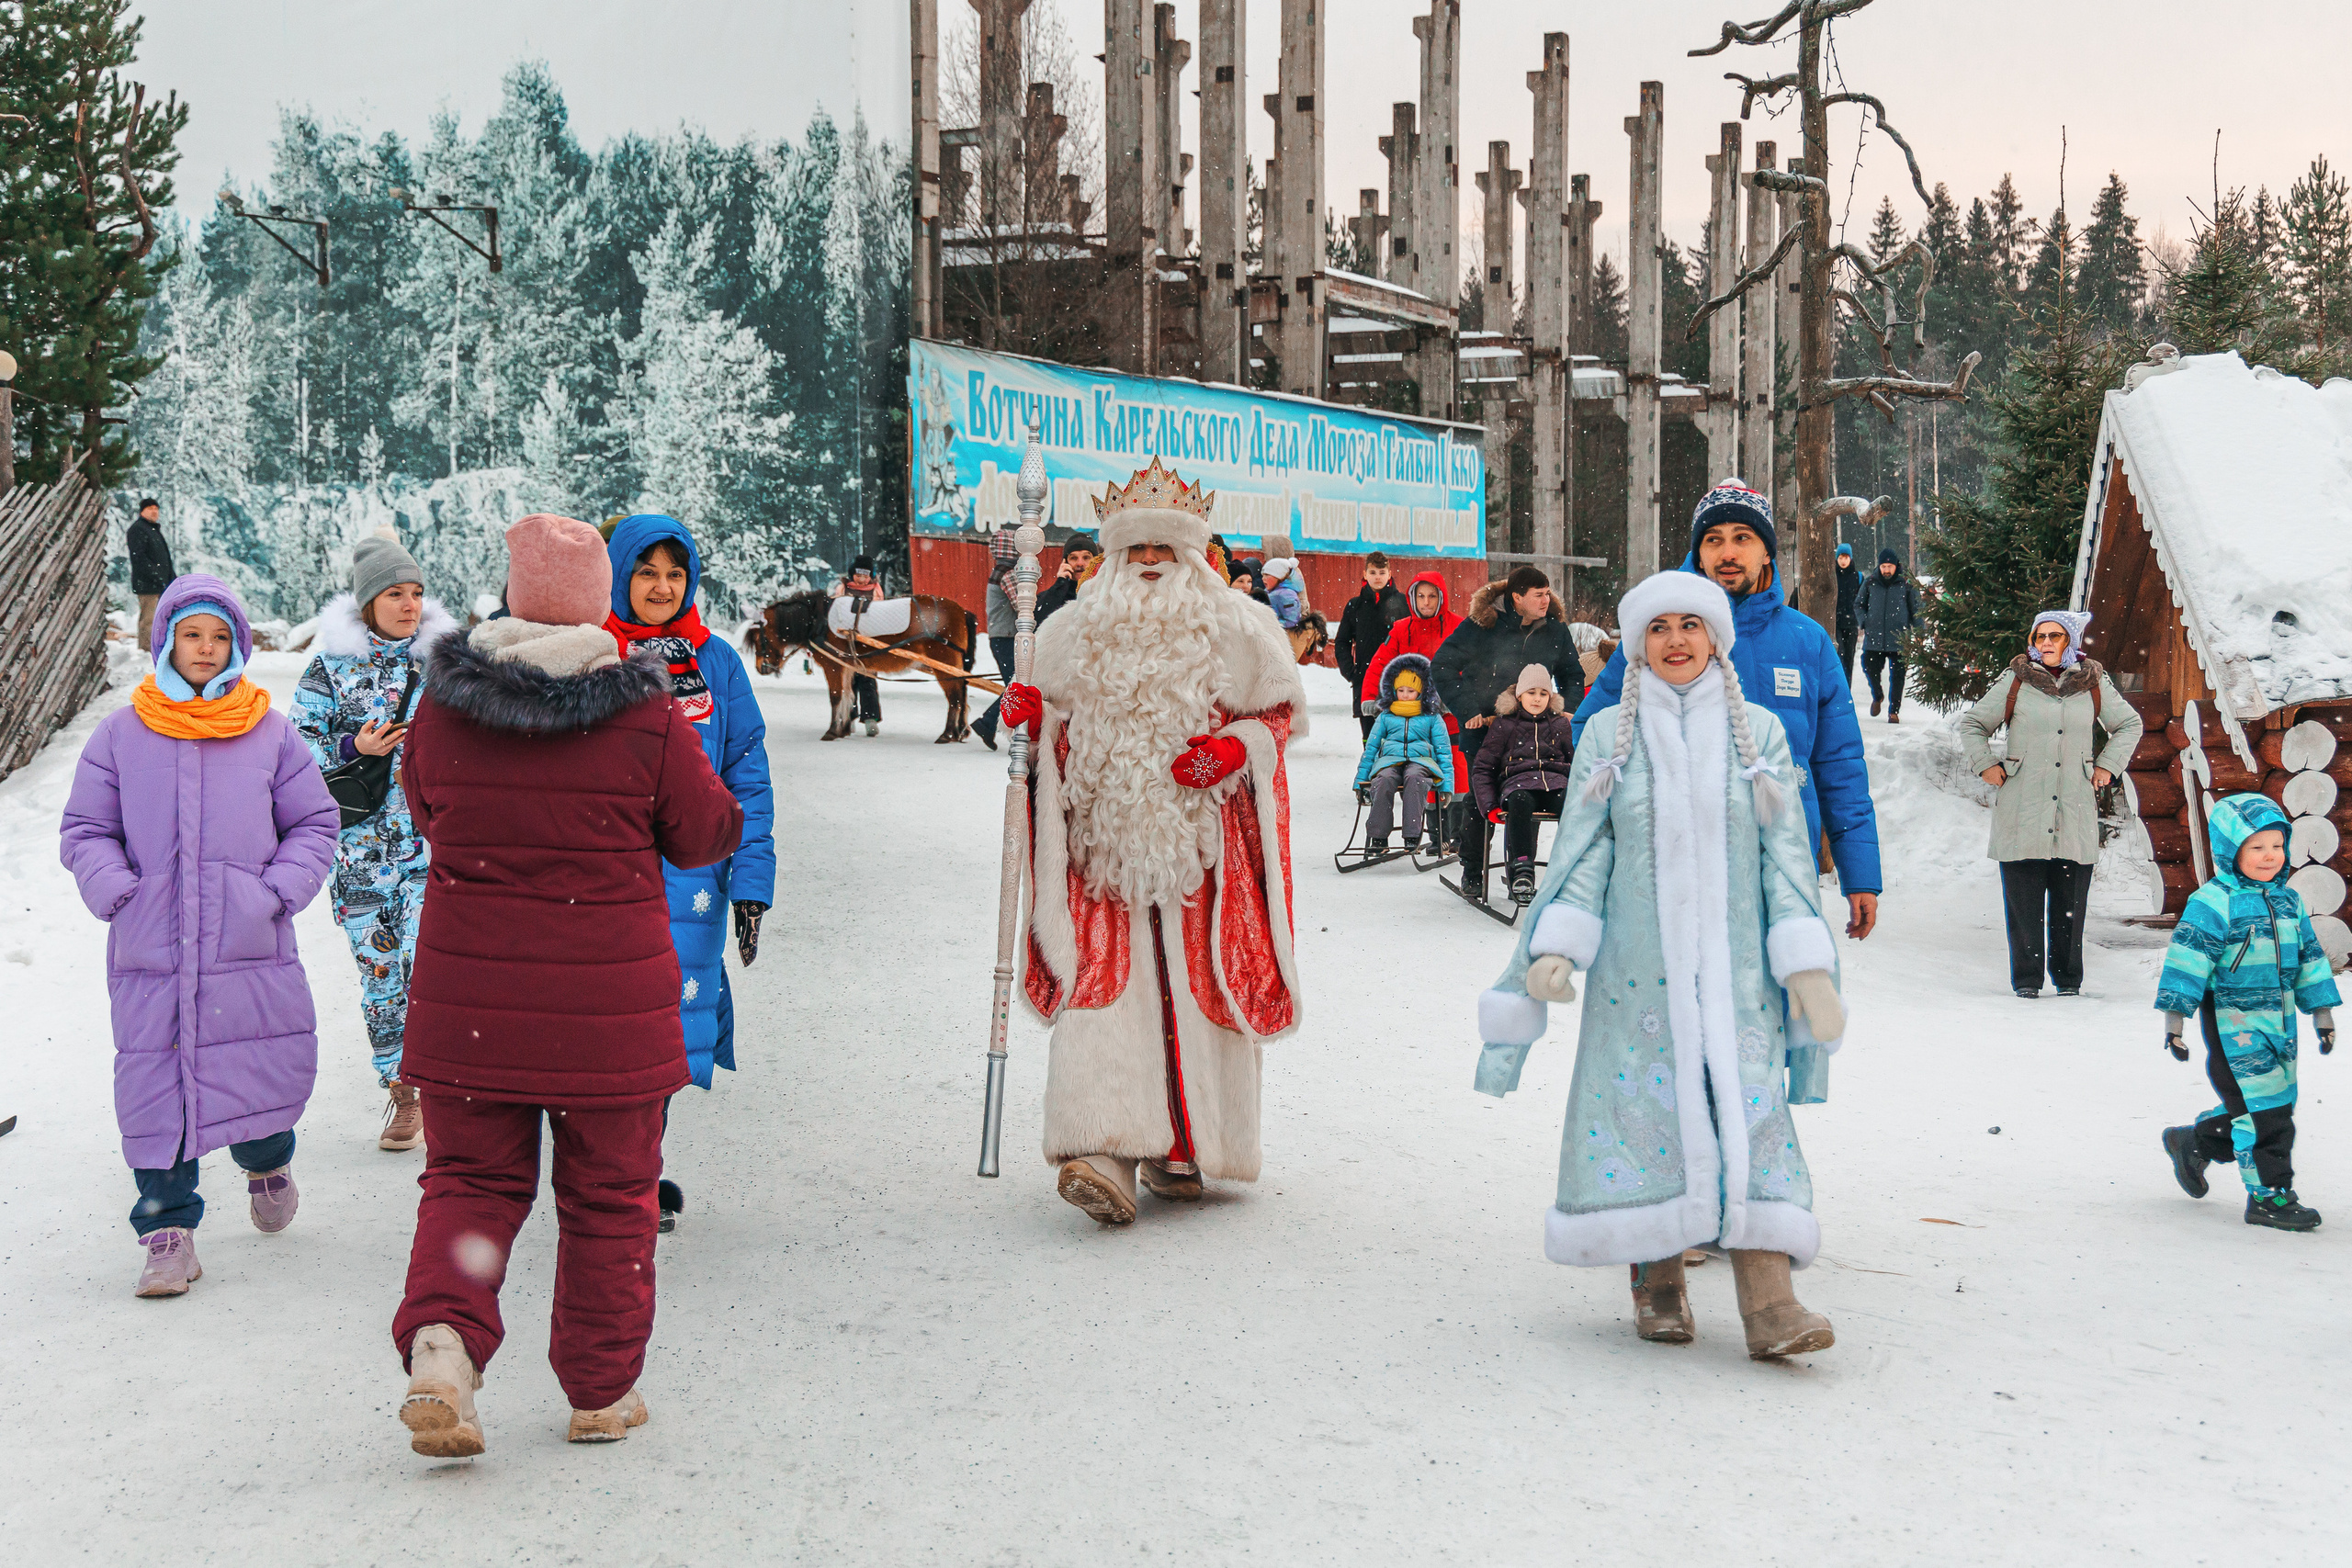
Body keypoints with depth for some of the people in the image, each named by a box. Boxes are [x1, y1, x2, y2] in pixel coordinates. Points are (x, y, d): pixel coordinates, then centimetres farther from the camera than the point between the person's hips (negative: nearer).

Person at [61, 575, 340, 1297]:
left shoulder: (270, 734, 6)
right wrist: (118, 893, -6)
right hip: (150, 951, 0)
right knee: (156, 1086, -3)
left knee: (277, 1069, 2)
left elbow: (314, 824, 12)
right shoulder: (120, 735, 5)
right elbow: (84, 832, 10)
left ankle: (266, 1160, 36)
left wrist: (279, 891, -3)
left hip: (253, 947, 0)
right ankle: (168, 1226, 8)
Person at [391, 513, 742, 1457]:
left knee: (471, 1177, 15)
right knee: (607, 1194, 13)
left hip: (467, 1001, 2)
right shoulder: (645, 714, -11)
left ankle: (439, 1344, -9)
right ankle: (602, 1391, 22)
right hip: (611, 1006, -2)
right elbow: (707, 835, 1)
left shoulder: (442, 707, -3)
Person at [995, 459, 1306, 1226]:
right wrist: (1033, 716, -3)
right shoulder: (1075, 633, 11)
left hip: (1204, 841, -1)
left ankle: (1185, 1149, 16)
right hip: (1108, 839, 1)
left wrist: (1235, 748, -10)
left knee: (1197, 990, 1)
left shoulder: (1237, 629, 3)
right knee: (1104, 988, -11)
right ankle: (1106, 1153, -17)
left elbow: (1283, 710, 9)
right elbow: (1064, 731, 19)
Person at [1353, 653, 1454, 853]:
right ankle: (1378, 838, -41)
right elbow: (1370, 748, 25)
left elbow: (1444, 752, 16)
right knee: (1383, 781, -36)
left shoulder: (1432, 718, 20)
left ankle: (1412, 837, -47)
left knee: (1414, 778, -40)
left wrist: (1447, 784, 4)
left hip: (1420, 761, -1)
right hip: (1389, 760, 1)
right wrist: (1360, 780, 16)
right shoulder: (1386, 718, 24)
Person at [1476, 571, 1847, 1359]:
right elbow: (1582, 851, 4)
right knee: (1644, 1105, -1)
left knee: (1746, 1108, -10)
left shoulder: (1758, 732, 8)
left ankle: (1768, 1301, -16)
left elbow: (1785, 851, 6)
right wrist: (1556, 947, -9)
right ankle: (1657, 1284, 13)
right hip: (1638, 961, 0)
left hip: (1734, 960, 0)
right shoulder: (1608, 735, 7)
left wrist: (1805, 965, -2)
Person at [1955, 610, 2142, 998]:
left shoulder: (2094, 684, 9)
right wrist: (1985, 765, 3)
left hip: (2075, 811, 1)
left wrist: (2108, 765, 14)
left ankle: (2068, 978, 13)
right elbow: (1972, 723, 14)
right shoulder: (2016, 681, 4)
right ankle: (2026, 979, 6)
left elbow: (2129, 724, 24)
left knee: (2070, 900, 3)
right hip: (2022, 811, -1)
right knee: (2024, 899, -2)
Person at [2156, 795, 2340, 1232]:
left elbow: (2309, 956, 19)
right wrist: (2175, 1017, -19)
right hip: (2234, 1023, -8)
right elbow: (2188, 956, -15)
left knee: (2275, 1104, 13)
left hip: (2279, 1022, 8)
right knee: (2263, 1109, -7)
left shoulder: (2289, 901, 10)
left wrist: (2322, 1012, 19)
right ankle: (2268, 1196, 3)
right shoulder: (2213, 902, -13)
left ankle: (2194, 1143, 32)